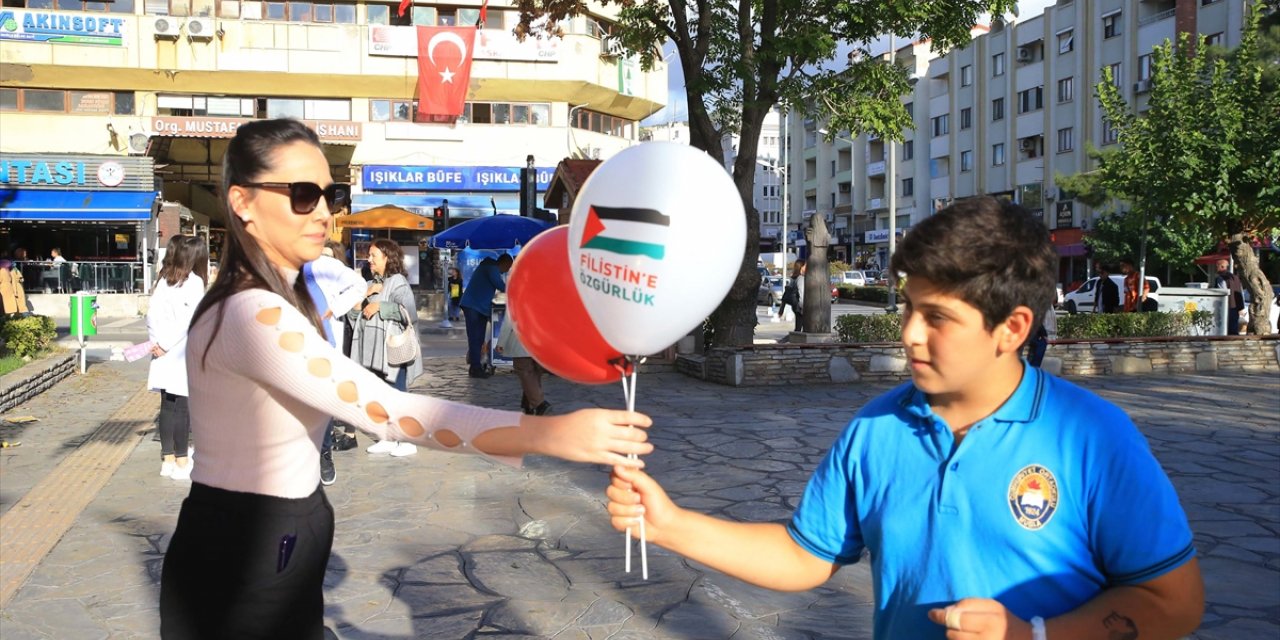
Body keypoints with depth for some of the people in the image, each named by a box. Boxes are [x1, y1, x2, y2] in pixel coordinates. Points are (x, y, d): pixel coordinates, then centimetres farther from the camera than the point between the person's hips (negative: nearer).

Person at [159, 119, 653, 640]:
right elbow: (384, 410, -36)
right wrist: (548, 433, -42)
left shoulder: (281, 297, 8)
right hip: (242, 562, -10)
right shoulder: (251, 314, -26)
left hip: (276, 545, 10)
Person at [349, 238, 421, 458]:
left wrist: (379, 306, -17)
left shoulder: (397, 282, -7)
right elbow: (355, 313, 12)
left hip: (392, 349, -8)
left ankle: (407, 441, 2)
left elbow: (409, 310, -21)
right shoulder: (372, 284, 16)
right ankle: (387, 438, 18)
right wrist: (365, 294, -3)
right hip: (373, 350, 8)